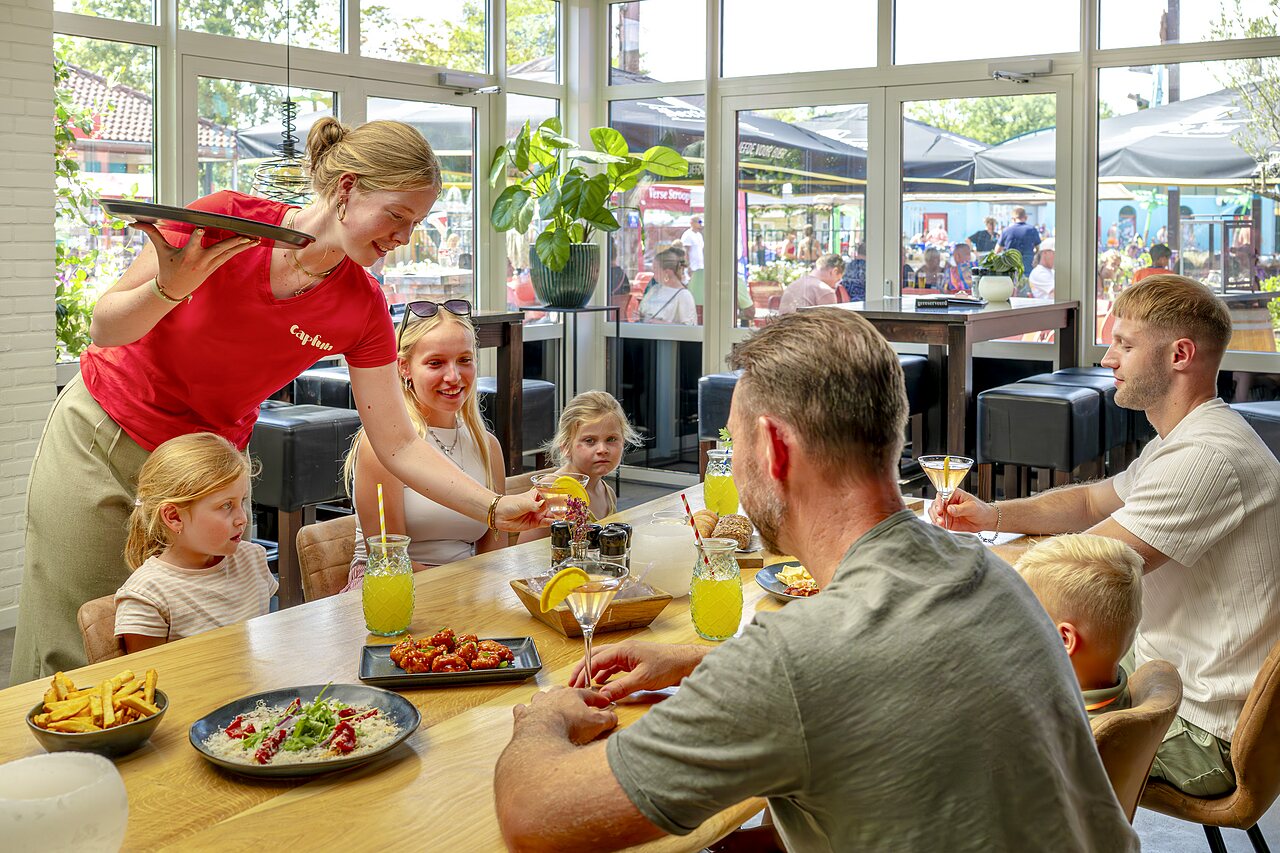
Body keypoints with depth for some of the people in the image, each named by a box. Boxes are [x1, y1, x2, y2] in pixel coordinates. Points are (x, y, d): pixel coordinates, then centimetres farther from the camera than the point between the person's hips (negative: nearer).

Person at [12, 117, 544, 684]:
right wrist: (170, 289, -33)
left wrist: (497, 508, -19)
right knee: (75, 661, 1)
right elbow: (105, 329, -13)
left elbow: (398, 446, -9)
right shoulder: (226, 218, -20)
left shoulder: (364, 309, -11)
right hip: (100, 438, -2)